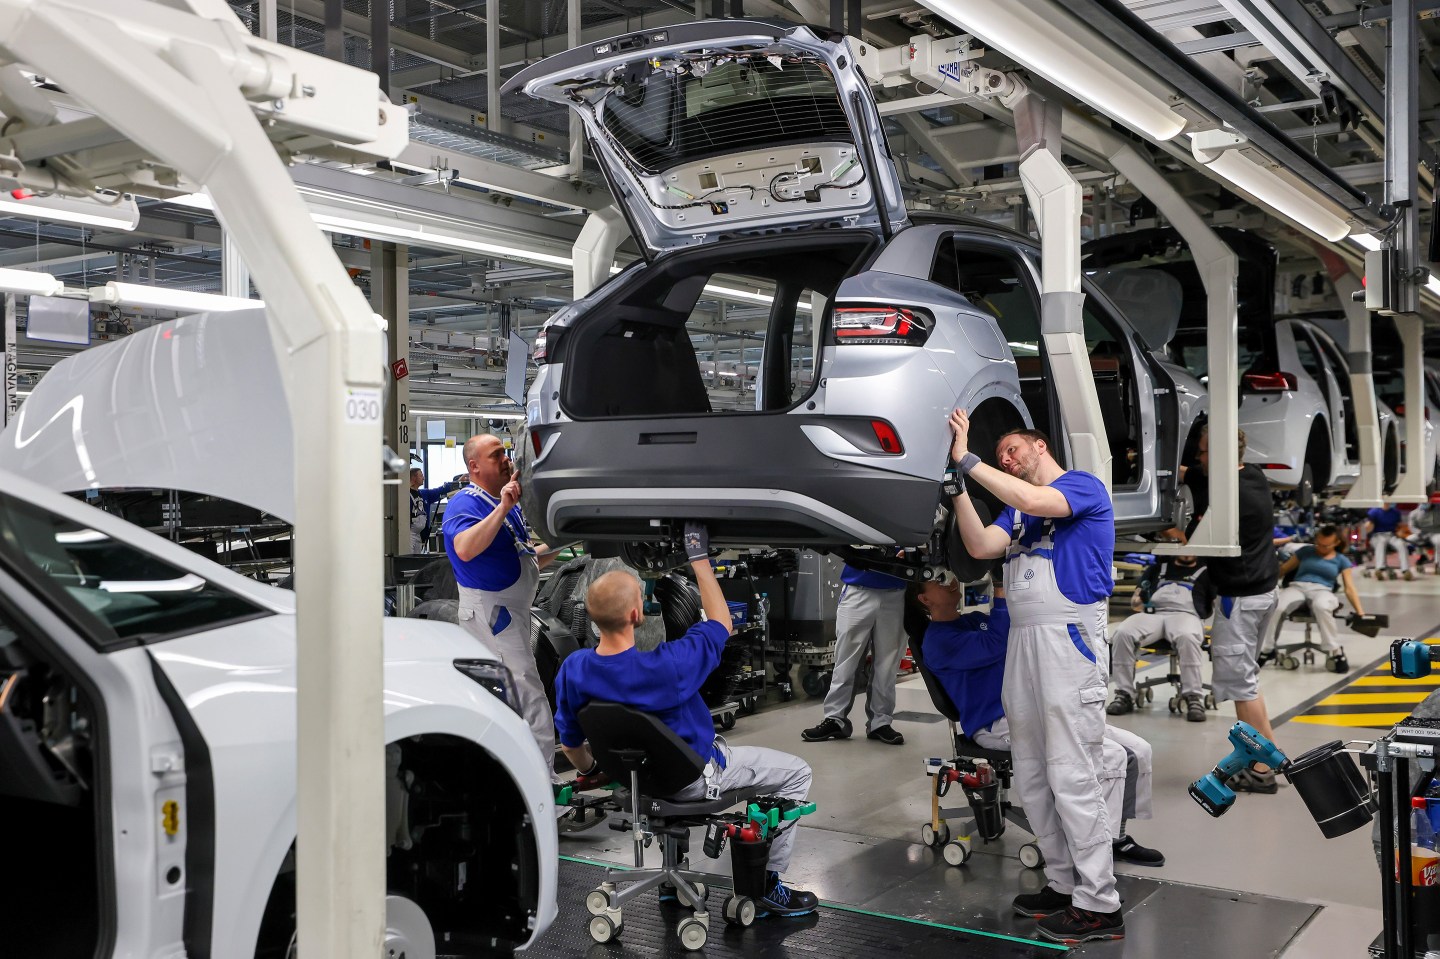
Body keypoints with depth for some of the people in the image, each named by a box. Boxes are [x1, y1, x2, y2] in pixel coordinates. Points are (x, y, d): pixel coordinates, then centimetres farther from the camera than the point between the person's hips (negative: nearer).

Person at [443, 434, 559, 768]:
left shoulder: (510, 504, 16)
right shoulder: (465, 504, -13)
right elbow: (465, 550, -34)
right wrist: (503, 508, -36)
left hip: (514, 612, 10)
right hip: (490, 612, -10)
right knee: (531, 701, -14)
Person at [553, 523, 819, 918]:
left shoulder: (572, 670, -19)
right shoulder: (666, 667, -36)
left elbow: (570, 743, -3)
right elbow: (720, 622, -17)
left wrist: (592, 771, 19)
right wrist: (700, 559, -11)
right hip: (694, 778, -6)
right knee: (796, 773, 10)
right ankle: (767, 885, 14)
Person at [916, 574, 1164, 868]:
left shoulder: (977, 619, 22)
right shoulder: (937, 639, -6)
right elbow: (993, 646, -21)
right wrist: (1002, 591, -17)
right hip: (1000, 726, -9)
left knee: (1138, 751, -2)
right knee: (1110, 758, -22)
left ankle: (1117, 837, 8)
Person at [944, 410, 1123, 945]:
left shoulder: (1084, 486, -2)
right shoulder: (1016, 506, 21)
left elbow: (1037, 502, -22)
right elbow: (981, 546, 6)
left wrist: (968, 460, -18)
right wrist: (958, 486, -3)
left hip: (1070, 639, -8)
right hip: (1022, 641, 9)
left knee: (1071, 776, -9)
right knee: (1031, 775, 11)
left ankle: (1099, 905, -2)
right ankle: (1065, 885, 21)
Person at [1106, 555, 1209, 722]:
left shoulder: (1205, 571, 25)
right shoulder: (1159, 568, 30)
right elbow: (1136, 601, 23)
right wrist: (1138, 603, 2)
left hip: (1186, 614, -2)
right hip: (1152, 613, 2)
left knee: (1187, 637, -40)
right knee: (1122, 633, -29)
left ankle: (1193, 697, -35)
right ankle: (1124, 694, -22)